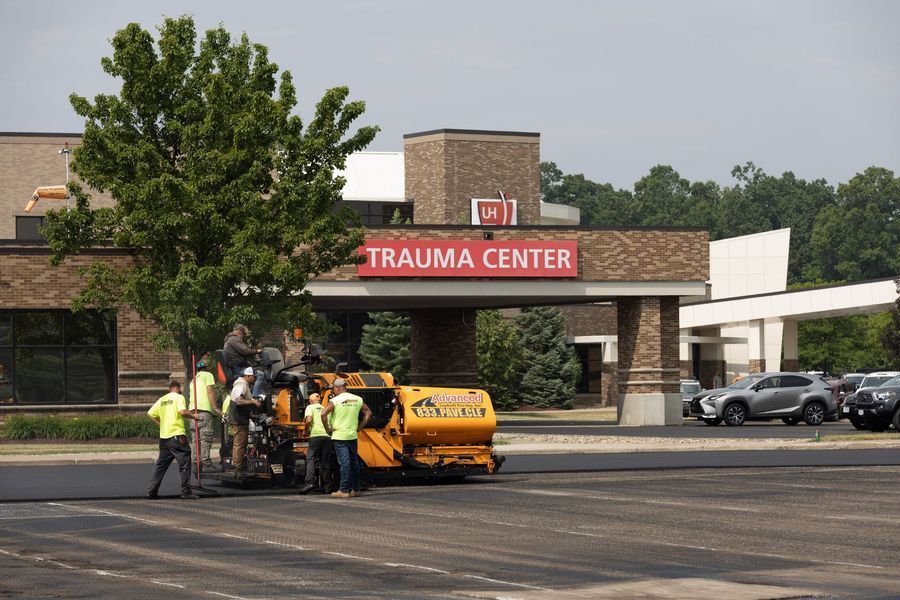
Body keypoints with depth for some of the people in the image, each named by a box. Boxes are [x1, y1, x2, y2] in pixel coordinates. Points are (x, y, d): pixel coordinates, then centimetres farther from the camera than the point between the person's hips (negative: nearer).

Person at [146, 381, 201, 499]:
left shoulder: (162, 400, 14)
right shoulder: (179, 397, -4)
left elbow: (150, 414, 12)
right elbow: (182, 412, -20)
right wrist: (193, 416, -5)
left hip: (163, 436, 6)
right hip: (176, 435, -6)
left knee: (161, 465, 14)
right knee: (184, 463, -1)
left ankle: (152, 491, 13)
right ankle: (186, 492, -4)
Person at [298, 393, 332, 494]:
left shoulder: (310, 407, 9)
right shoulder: (325, 409, 24)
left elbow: (308, 420, -7)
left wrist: (306, 430, 7)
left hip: (316, 435, -5)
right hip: (327, 436, 5)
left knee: (311, 460, -8)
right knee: (325, 461, 11)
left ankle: (310, 482, -24)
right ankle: (326, 484, 10)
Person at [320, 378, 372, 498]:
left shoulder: (335, 401, -8)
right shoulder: (358, 399, 7)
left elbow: (324, 414, -19)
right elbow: (368, 413, 12)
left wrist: (327, 429, -7)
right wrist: (359, 427, 12)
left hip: (339, 436, -5)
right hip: (353, 436, 5)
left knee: (344, 462, -9)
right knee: (354, 461, 14)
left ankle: (344, 490, -11)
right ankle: (355, 489, 20)